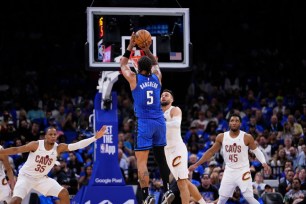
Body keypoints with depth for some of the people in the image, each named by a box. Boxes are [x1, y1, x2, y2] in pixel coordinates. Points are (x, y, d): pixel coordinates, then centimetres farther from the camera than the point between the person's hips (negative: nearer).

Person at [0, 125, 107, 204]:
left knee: (64, 193, -5)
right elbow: (16, 150, -15)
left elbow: (77, 145, -21)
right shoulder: (36, 145, -20)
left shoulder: (58, 148, -12)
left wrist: (95, 137, -30)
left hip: (41, 178, 4)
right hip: (26, 177, -4)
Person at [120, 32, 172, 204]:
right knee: (161, 157, 17)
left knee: (141, 161, -5)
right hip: (159, 122, 5)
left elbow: (123, 64, 16)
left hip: (144, 123, -5)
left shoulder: (134, 79, -4)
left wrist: (130, 47, 20)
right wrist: (147, 50, 26)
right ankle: (167, 190, 17)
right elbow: (155, 63, 30)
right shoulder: (157, 77, 5)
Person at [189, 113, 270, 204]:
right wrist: (196, 164, 7)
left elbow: (256, 151, 0)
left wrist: (263, 163, -19)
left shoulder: (247, 137, -10)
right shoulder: (221, 137, -1)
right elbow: (211, 152, 9)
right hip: (229, 171, 4)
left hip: (243, 171, -4)